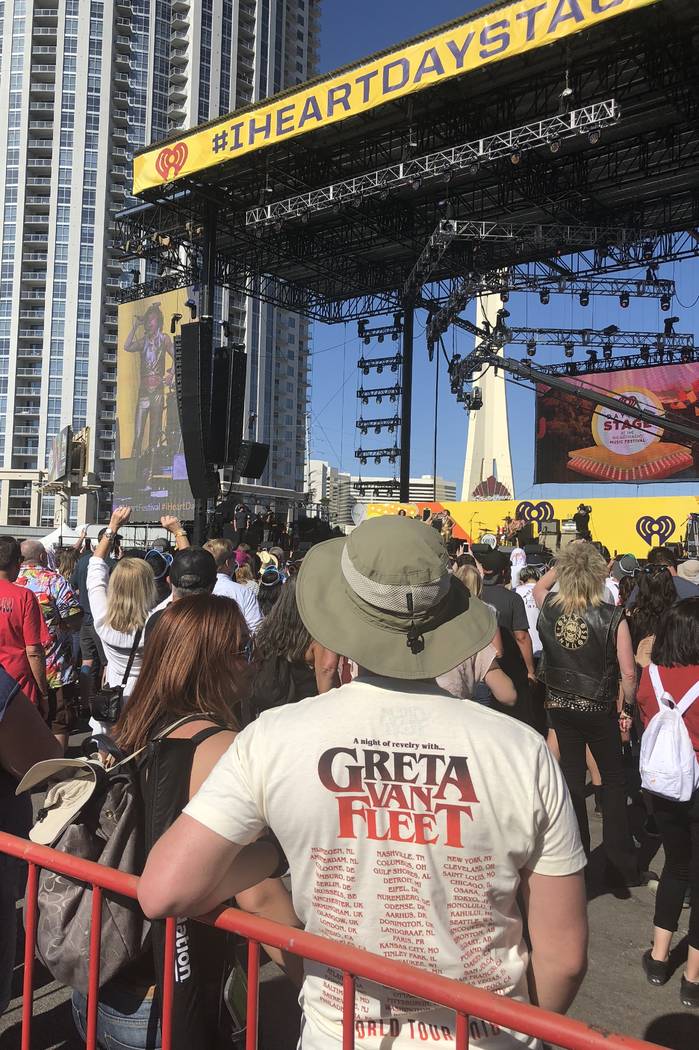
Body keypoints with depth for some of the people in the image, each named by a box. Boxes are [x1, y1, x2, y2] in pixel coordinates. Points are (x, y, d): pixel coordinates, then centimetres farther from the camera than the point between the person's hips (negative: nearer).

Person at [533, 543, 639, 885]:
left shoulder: (548, 608, -11)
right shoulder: (613, 617, -20)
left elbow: (538, 587, 15)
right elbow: (628, 672, -15)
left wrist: (561, 564, 8)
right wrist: (629, 709, -1)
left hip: (560, 706, 3)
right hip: (599, 709, -3)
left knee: (572, 778, 17)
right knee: (614, 780, 15)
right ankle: (621, 863, 19)